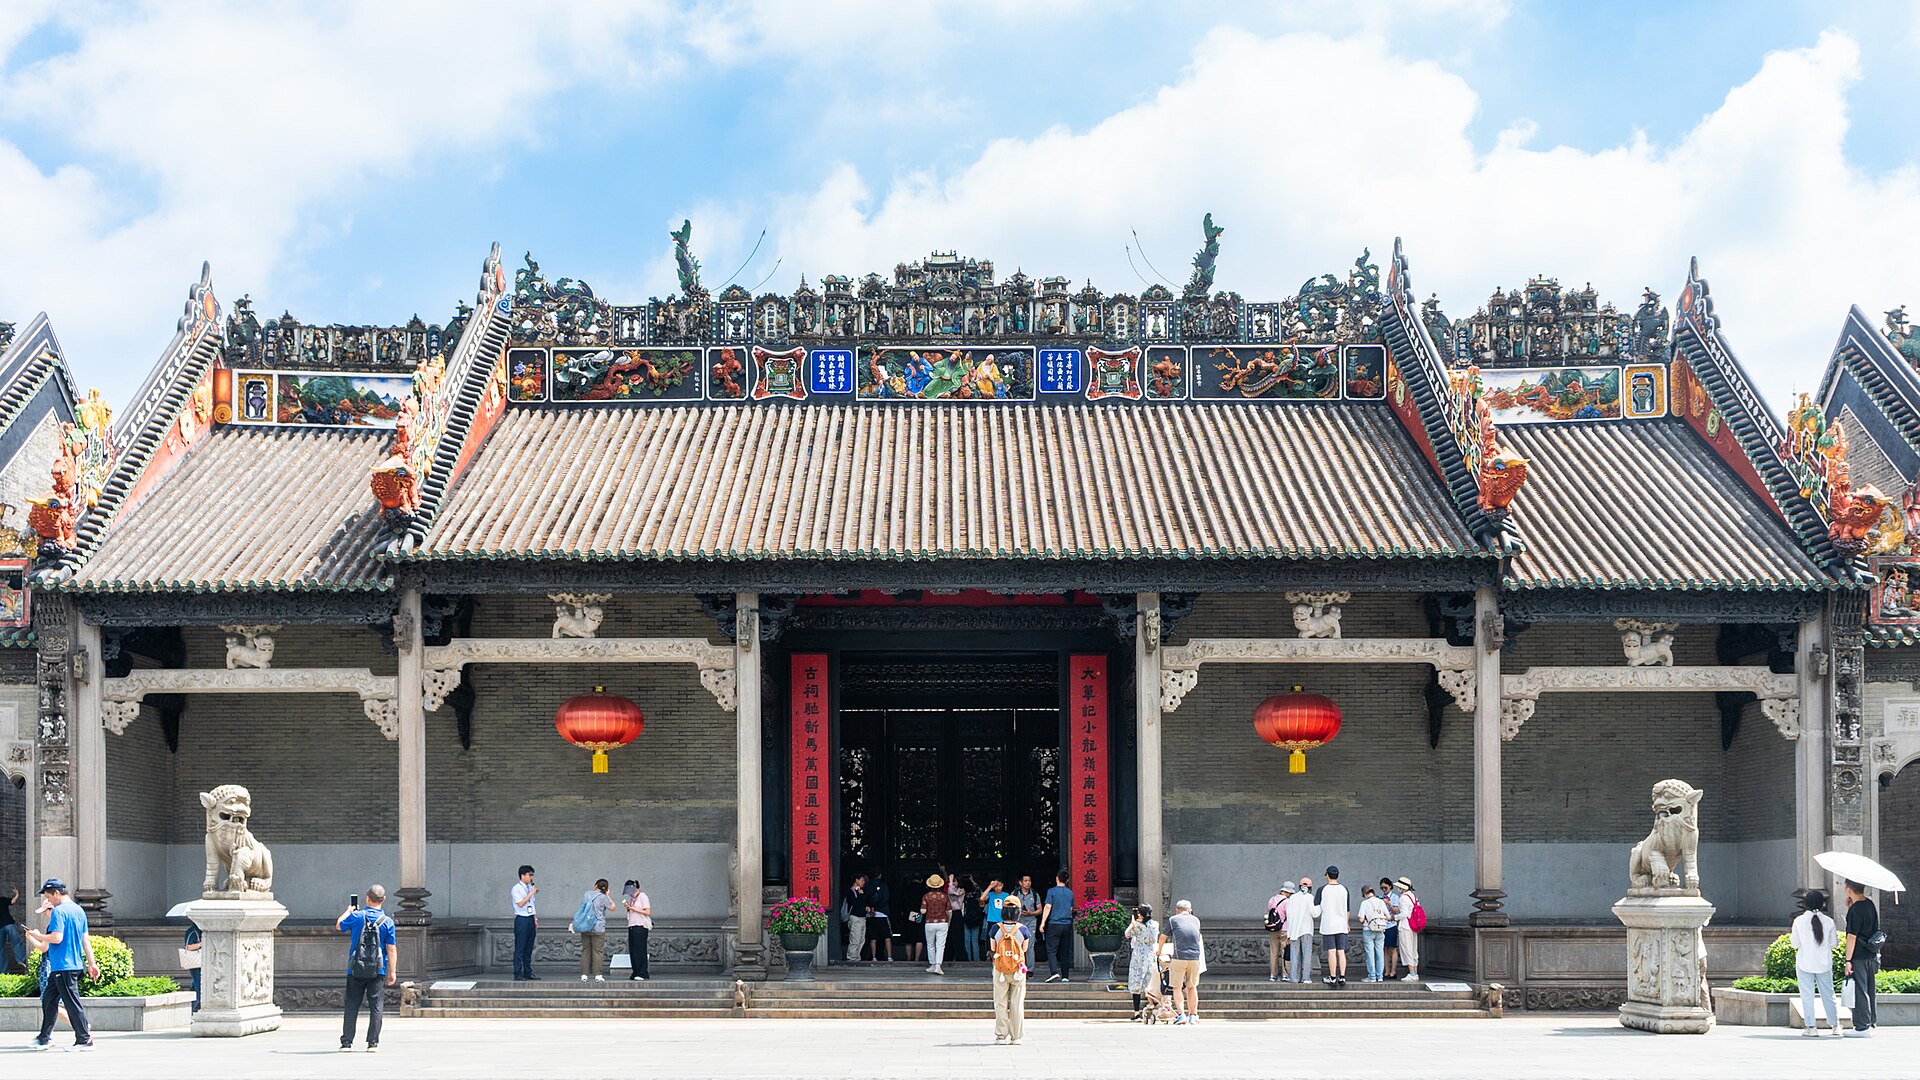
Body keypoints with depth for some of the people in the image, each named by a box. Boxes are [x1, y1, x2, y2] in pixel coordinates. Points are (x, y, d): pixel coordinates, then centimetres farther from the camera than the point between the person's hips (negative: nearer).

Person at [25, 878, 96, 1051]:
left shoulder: (58, 912, -13)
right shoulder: (79, 910, 14)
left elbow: (56, 938, -22)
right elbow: (86, 940, 14)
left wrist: (37, 936, -6)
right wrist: (91, 963, 14)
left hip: (62, 966, -9)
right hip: (75, 964, 9)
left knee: (72, 1003, -5)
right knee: (48, 999, 16)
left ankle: (85, 1039, -3)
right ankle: (45, 1038, 20)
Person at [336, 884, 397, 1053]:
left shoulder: (357, 916, -5)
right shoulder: (387, 922, -5)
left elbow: (339, 925, 14)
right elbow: (391, 949, -5)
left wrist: (348, 911, 31)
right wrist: (393, 971, 2)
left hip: (355, 970, 0)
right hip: (378, 971, 0)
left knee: (351, 1006, 6)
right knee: (376, 1007, 4)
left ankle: (346, 1042, 5)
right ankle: (373, 1043, 1)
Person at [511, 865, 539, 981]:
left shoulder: (530, 887, 14)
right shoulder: (517, 888, -8)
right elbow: (520, 903, -17)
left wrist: (535, 919, 16)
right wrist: (531, 893, -17)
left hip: (530, 919, 7)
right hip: (521, 919, -7)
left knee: (529, 948, 10)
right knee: (519, 948, -6)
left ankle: (528, 972, 16)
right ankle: (518, 974, -5)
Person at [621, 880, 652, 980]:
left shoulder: (642, 896, -3)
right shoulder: (632, 898, 19)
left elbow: (647, 912, -10)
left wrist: (633, 908, -11)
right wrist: (627, 907, 4)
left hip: (641, 927, -8)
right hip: (631, 926, 8)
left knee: (639, 950, -10)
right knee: (632, 951, 3)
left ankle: (641, 974, -10)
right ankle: (635, 973, 6)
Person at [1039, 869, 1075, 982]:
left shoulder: (1052, 891, -6)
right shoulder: (1070, 893, 8)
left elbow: (1048, 907, -10)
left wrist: (1043, 922, -8)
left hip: (1054, 923, -4)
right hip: (1067, 924, 4)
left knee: (1051, 950, -4)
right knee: (1065, 951, 9)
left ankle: (1054, 972, -22)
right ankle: (1065, 976, 9)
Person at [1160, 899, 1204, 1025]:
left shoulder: (1173, 920, 7)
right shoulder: (1196, 920, 16)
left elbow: (1162, 938, 17)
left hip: (1179, 957, -3)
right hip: (1195, 957, 3)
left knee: (1177, 987, 4)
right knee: (1192, 987, 15)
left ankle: (1181, 1014, -9)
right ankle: (1193, 1015, 16)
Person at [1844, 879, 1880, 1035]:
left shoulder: (1855, 910, -17)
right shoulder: (1871, 905, 9)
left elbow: (1852, 936, -19)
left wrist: (1848, 960, -16)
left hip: (1858, 957, -8)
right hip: (1872, 956, 9)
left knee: (1859, 991, -3)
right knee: (1869, 990, 16)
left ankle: (1862, 1027, -2)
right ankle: (1872, 1023, 23)